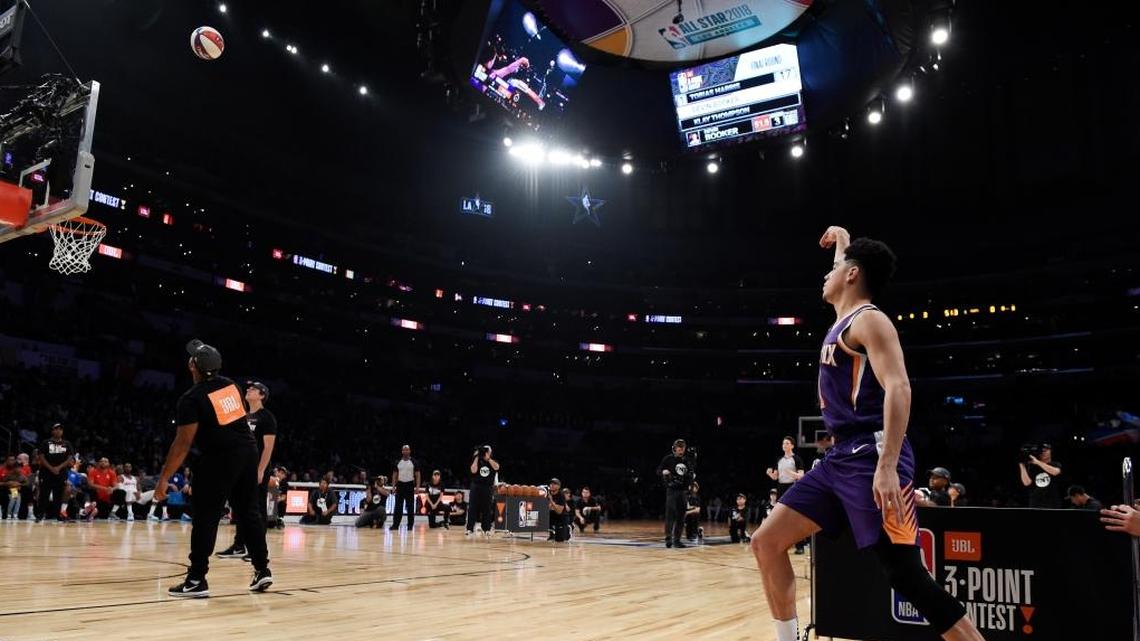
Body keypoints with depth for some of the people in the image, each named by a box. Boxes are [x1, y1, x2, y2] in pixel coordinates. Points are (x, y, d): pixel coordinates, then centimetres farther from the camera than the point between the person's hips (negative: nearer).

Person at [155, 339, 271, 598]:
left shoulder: (192, 398, -11)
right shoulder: (231, 385, 9)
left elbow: (183, 443, -13)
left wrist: (163, 478, -8)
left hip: (219, 459, -7)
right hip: (248, 452, 7)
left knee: (205, 518, 2)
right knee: (249, 512, 13)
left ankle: (196, 580, 5)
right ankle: (262, 570, 17)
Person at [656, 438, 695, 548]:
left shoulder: (687, 460, 10)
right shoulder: (668, 459, -2)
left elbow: (691, 473, 22)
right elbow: (658, 471, 0)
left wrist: (692, 476, 0)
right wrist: (663, 472, -21)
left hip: (683, 490, 5)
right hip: (671, 489, -5)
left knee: (681, 516, 5)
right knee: (670, 514, -11)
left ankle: (677, 540, 12)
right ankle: (668, 538, -4)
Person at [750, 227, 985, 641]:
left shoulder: (868, 320, -7)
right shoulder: (846, 318, 19)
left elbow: (898, 388, -21)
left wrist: (887, 466, -29)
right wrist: (842, 240, 57)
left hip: (871, 458, -9)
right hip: (841, 459, 9)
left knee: (908, 577, -11)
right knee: (766, 542, 5)